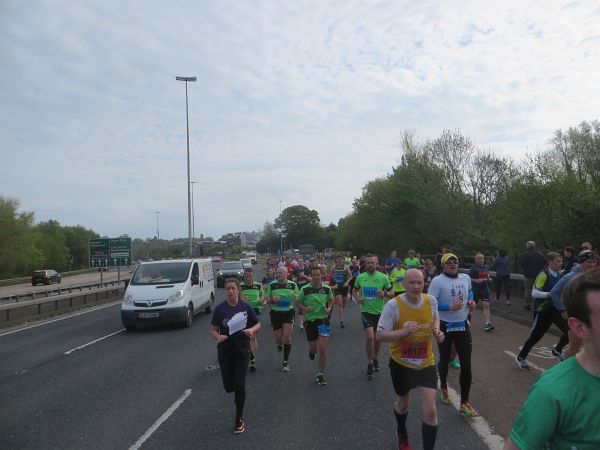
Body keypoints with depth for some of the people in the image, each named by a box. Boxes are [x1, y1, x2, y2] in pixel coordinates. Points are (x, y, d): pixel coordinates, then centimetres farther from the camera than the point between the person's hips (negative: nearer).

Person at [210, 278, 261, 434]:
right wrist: (218, 337, -24)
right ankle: (236, 393, 45)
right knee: (228, 387, 5)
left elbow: (258, 324, 5)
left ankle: (239, 419, 14)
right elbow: (213, 329, -2)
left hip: (242, 350, -1)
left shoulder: (245, 307, -4)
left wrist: (252, 330, -17)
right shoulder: (220, 308, -5)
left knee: (239, 385, -5)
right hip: (225, 351, 1)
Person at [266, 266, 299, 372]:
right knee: (278, 338, 3)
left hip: (288, 312, 0)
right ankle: (280, 344, 45)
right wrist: (272, 300, -15)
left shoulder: (293, 285, 2)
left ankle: (286, 362, 4)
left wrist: (295, 297, -13)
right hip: (275, 313, 1)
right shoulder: (272, 285, 0)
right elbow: (267, 299, 8)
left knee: (287, 337, -9)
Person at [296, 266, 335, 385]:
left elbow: (331, 300, 16)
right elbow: (298, 302, 4)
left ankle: (320, 374, 7)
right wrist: (304, 308, -16)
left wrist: (329, 308, -4)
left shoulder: (327, 288, -2)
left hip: (323, 319, 0)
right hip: (310, 320, 0)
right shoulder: (305, 289, -7)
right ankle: (312, 351, 49)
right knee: (313, 347, 9)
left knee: (322, 348, -9)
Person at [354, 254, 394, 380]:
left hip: (379, 312, 1)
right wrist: (357, 298, -4)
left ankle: (375, 359, 40)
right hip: (366, 311, -1)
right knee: (369, 337, -15)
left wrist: (384, 293, -21)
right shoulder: (360, 277, -3)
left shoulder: (383, 277, -7)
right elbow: (355, 289, 16)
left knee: (377, 338, 15)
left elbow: (392, 294, 0)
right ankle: (370, 363, 4)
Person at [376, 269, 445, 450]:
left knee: (430, 411, -6)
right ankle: (401, 432, 55)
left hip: (426, 363, 2)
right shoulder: (393, 305, -22)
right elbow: (380, 335, -19)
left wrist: (437, 331, -8)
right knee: (403, 403, 22)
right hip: (401, 363, -1)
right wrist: (404, 331, -34)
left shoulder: (431, 301, -9)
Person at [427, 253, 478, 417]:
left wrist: (471, 302, 3)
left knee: (466, 364, -1)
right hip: (445, 326, -4)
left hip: (463, 325, 4)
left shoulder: (466, 278, 2)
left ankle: (464, 403, 8)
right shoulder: (437, 281, -15)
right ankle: (444, 388, 44)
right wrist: (450, 307, -26)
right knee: (445, 360, 15)